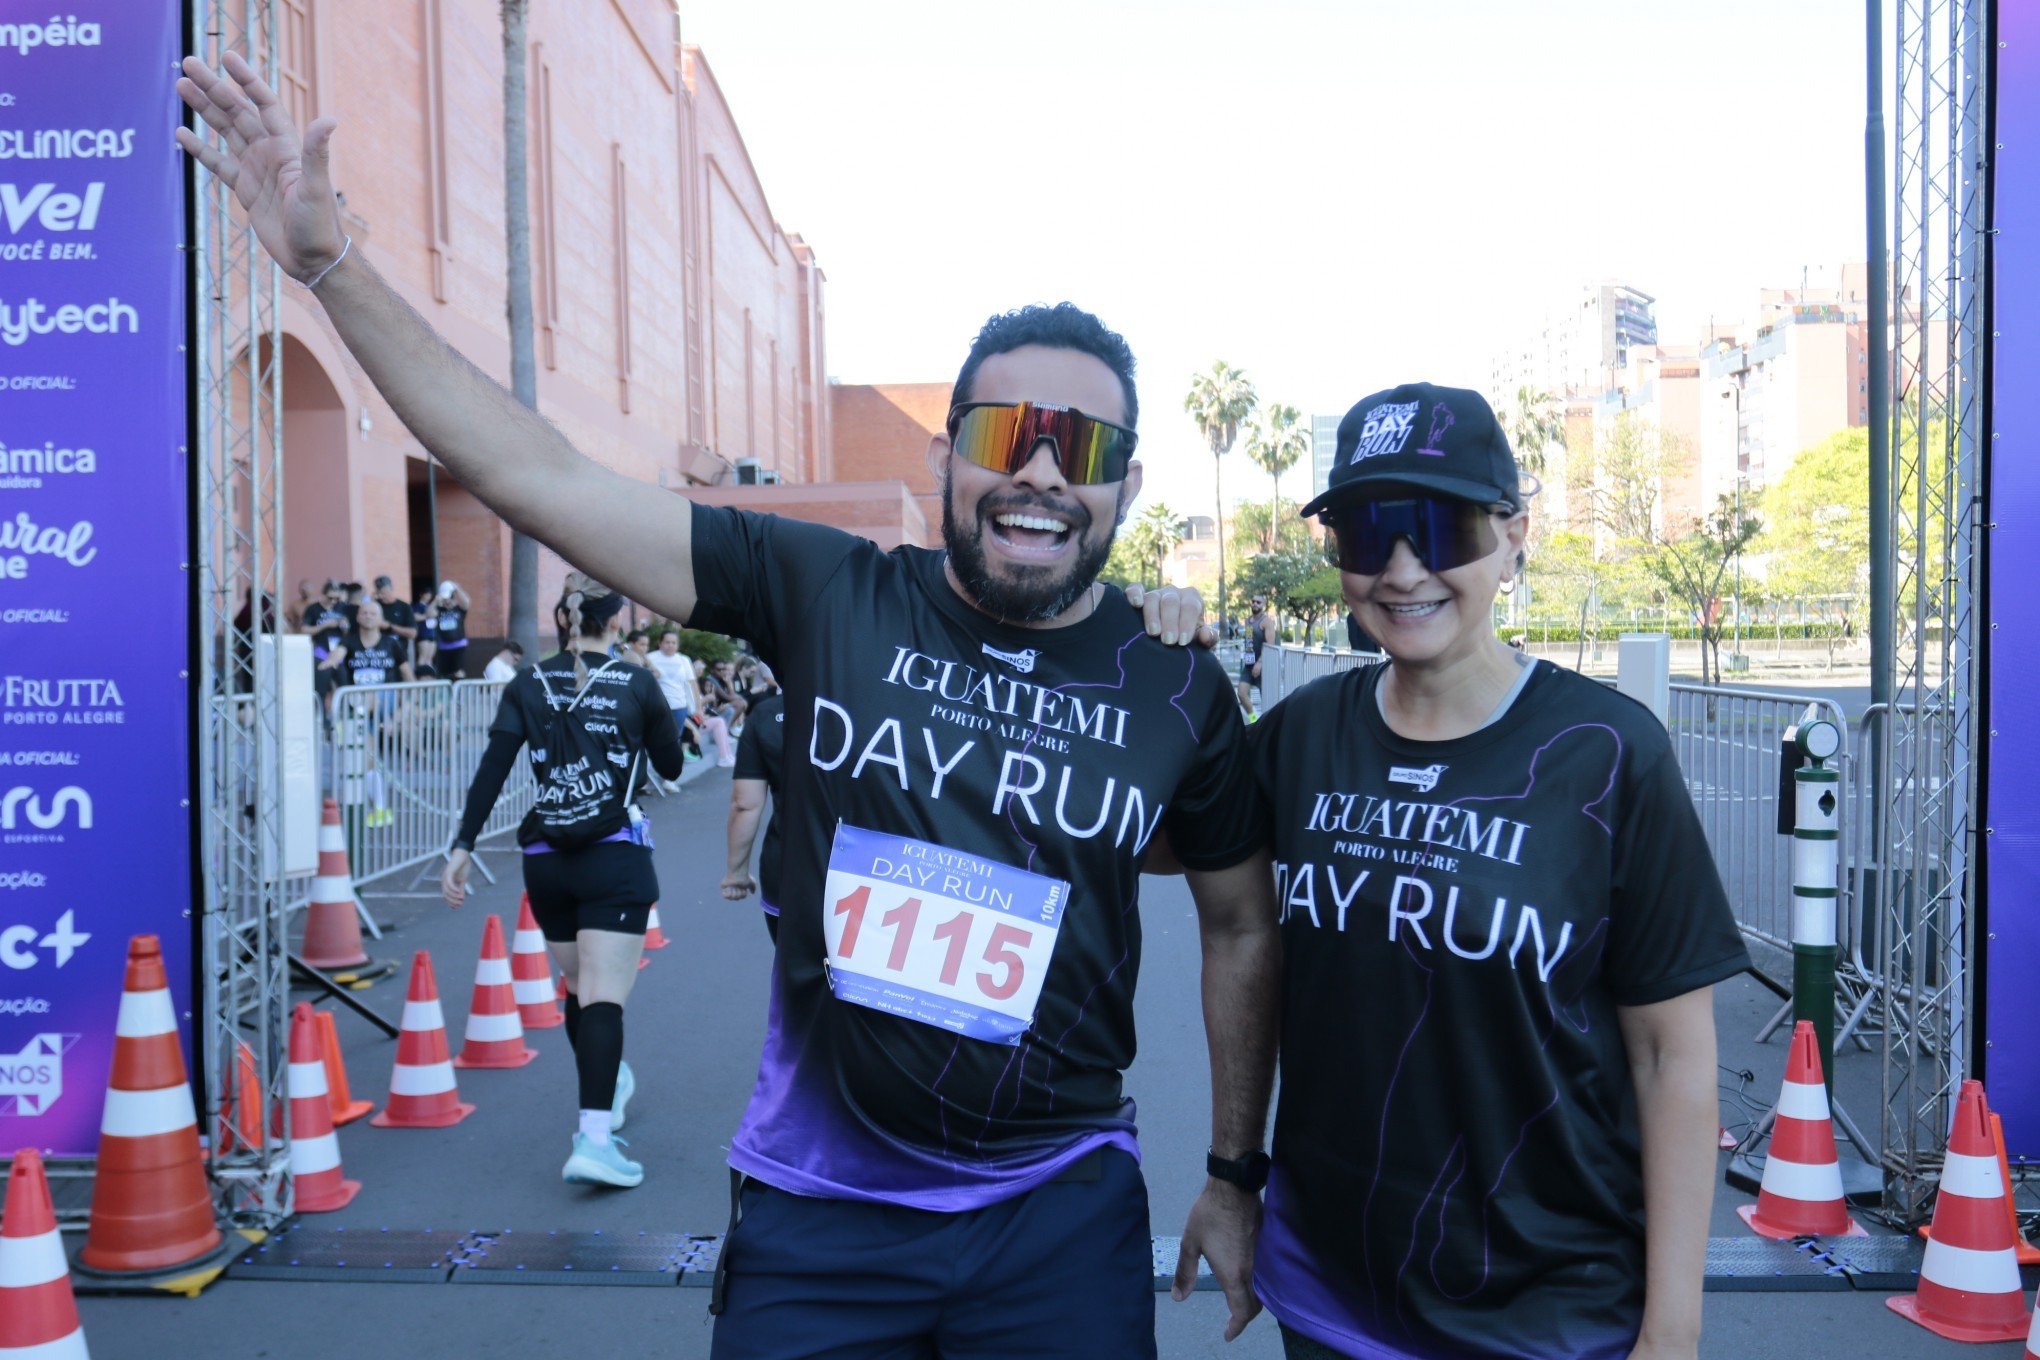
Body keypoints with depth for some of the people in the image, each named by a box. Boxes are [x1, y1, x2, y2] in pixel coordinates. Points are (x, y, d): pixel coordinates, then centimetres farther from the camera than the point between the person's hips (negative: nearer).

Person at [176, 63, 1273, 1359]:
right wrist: (332, 261, -15)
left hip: (1059, 1216, 1)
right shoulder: (826, 595, -9)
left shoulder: (1178, 686, -5)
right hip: (816, 1211, 0)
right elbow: (537, 475, -11)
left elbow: (1244, 930, 7)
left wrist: (1237, 1177, 10)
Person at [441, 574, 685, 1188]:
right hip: (615, 860, -4)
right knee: (604, 999, -8)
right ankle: (594, 1139, -18)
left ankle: (606, 1087, 42)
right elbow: (671, 765, 8)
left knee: (579, 991, 21)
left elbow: (493, 769, -4)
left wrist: (463, 847, -4)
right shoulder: (636, 683, -2)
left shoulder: (528, 684, 4)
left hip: (545, 862, 4)